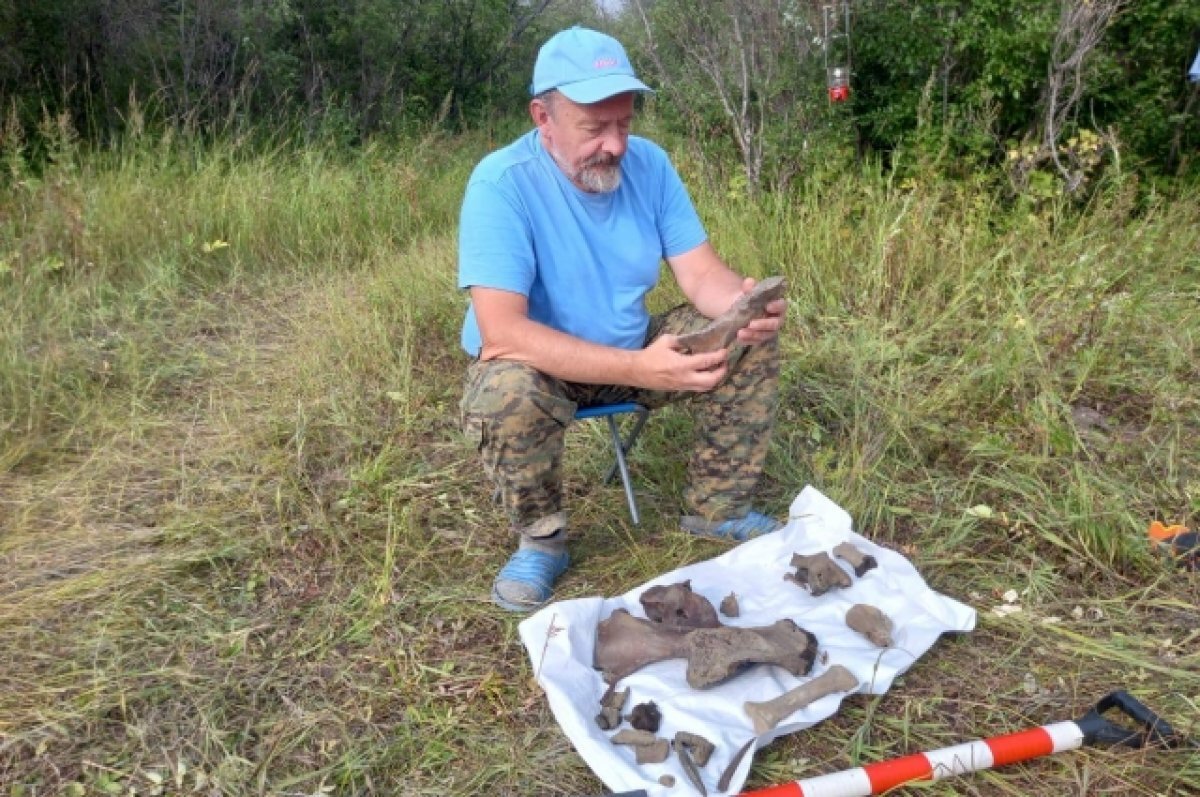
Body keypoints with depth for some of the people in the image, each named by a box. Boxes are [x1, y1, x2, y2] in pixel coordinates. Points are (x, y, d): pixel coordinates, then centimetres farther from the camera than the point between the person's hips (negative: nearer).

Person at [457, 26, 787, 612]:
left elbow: (702, 273, -8)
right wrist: (638, 369, -44)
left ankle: (717, 508, 7)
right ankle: (541, 541, -8)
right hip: (540, 363, -5)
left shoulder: (648, 163, -8)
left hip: (633, 351, 5)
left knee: (752, 341, -10)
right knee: (507, 394, -38)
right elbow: (501, 331, -35)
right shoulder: (502, 182, -25)